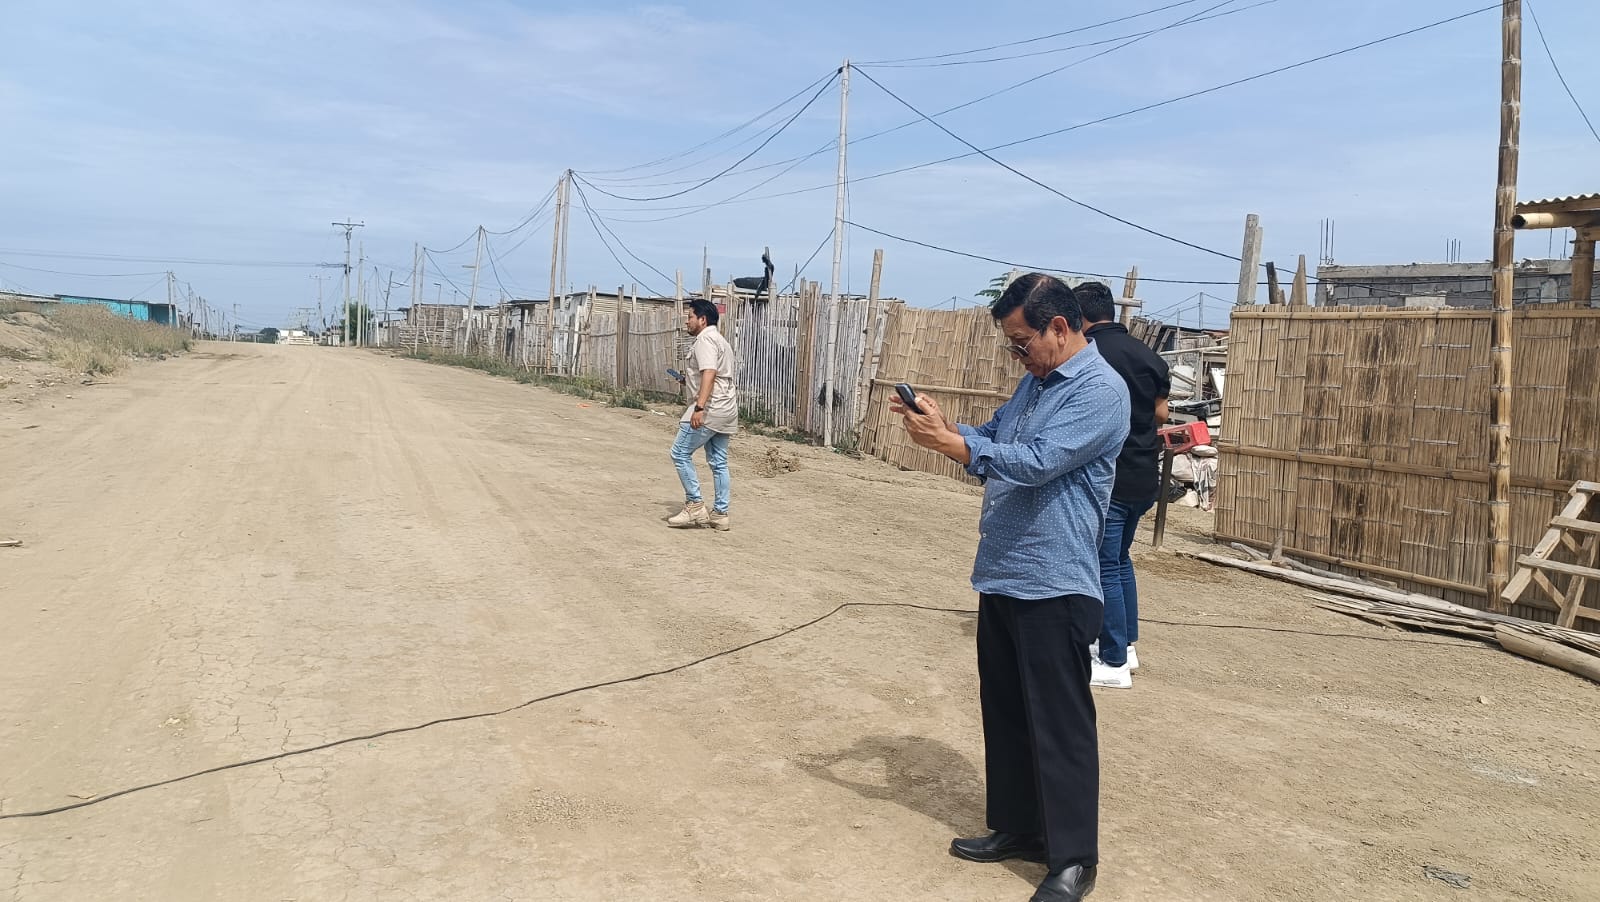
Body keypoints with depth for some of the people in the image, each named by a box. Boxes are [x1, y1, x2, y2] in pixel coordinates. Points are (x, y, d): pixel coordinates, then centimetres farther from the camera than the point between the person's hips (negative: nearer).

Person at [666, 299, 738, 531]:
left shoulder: (705, 340, -10)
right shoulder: (719, 339, 22)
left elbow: (709, 373, -24)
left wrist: (699, 407, -32)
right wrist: (689, 380, 26)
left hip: (710, 408, -10)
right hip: (726, 408, 10)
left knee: (680, 453, -4)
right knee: (718, 462, 10)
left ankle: (695, 505, -3)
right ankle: (720, 514, 12)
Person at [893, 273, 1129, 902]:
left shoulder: (1099, 391, -16)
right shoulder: (1035, 380, 13)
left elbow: (1035, 462, -24)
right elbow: (992, 439, 19)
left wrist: (945, 442, -20)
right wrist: (939, 425, 1)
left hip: (1054, 587, -9)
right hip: (1002, 577, 9)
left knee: (1059, 724, 0)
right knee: (1004, 710, 17)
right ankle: (1017, 827, 32)